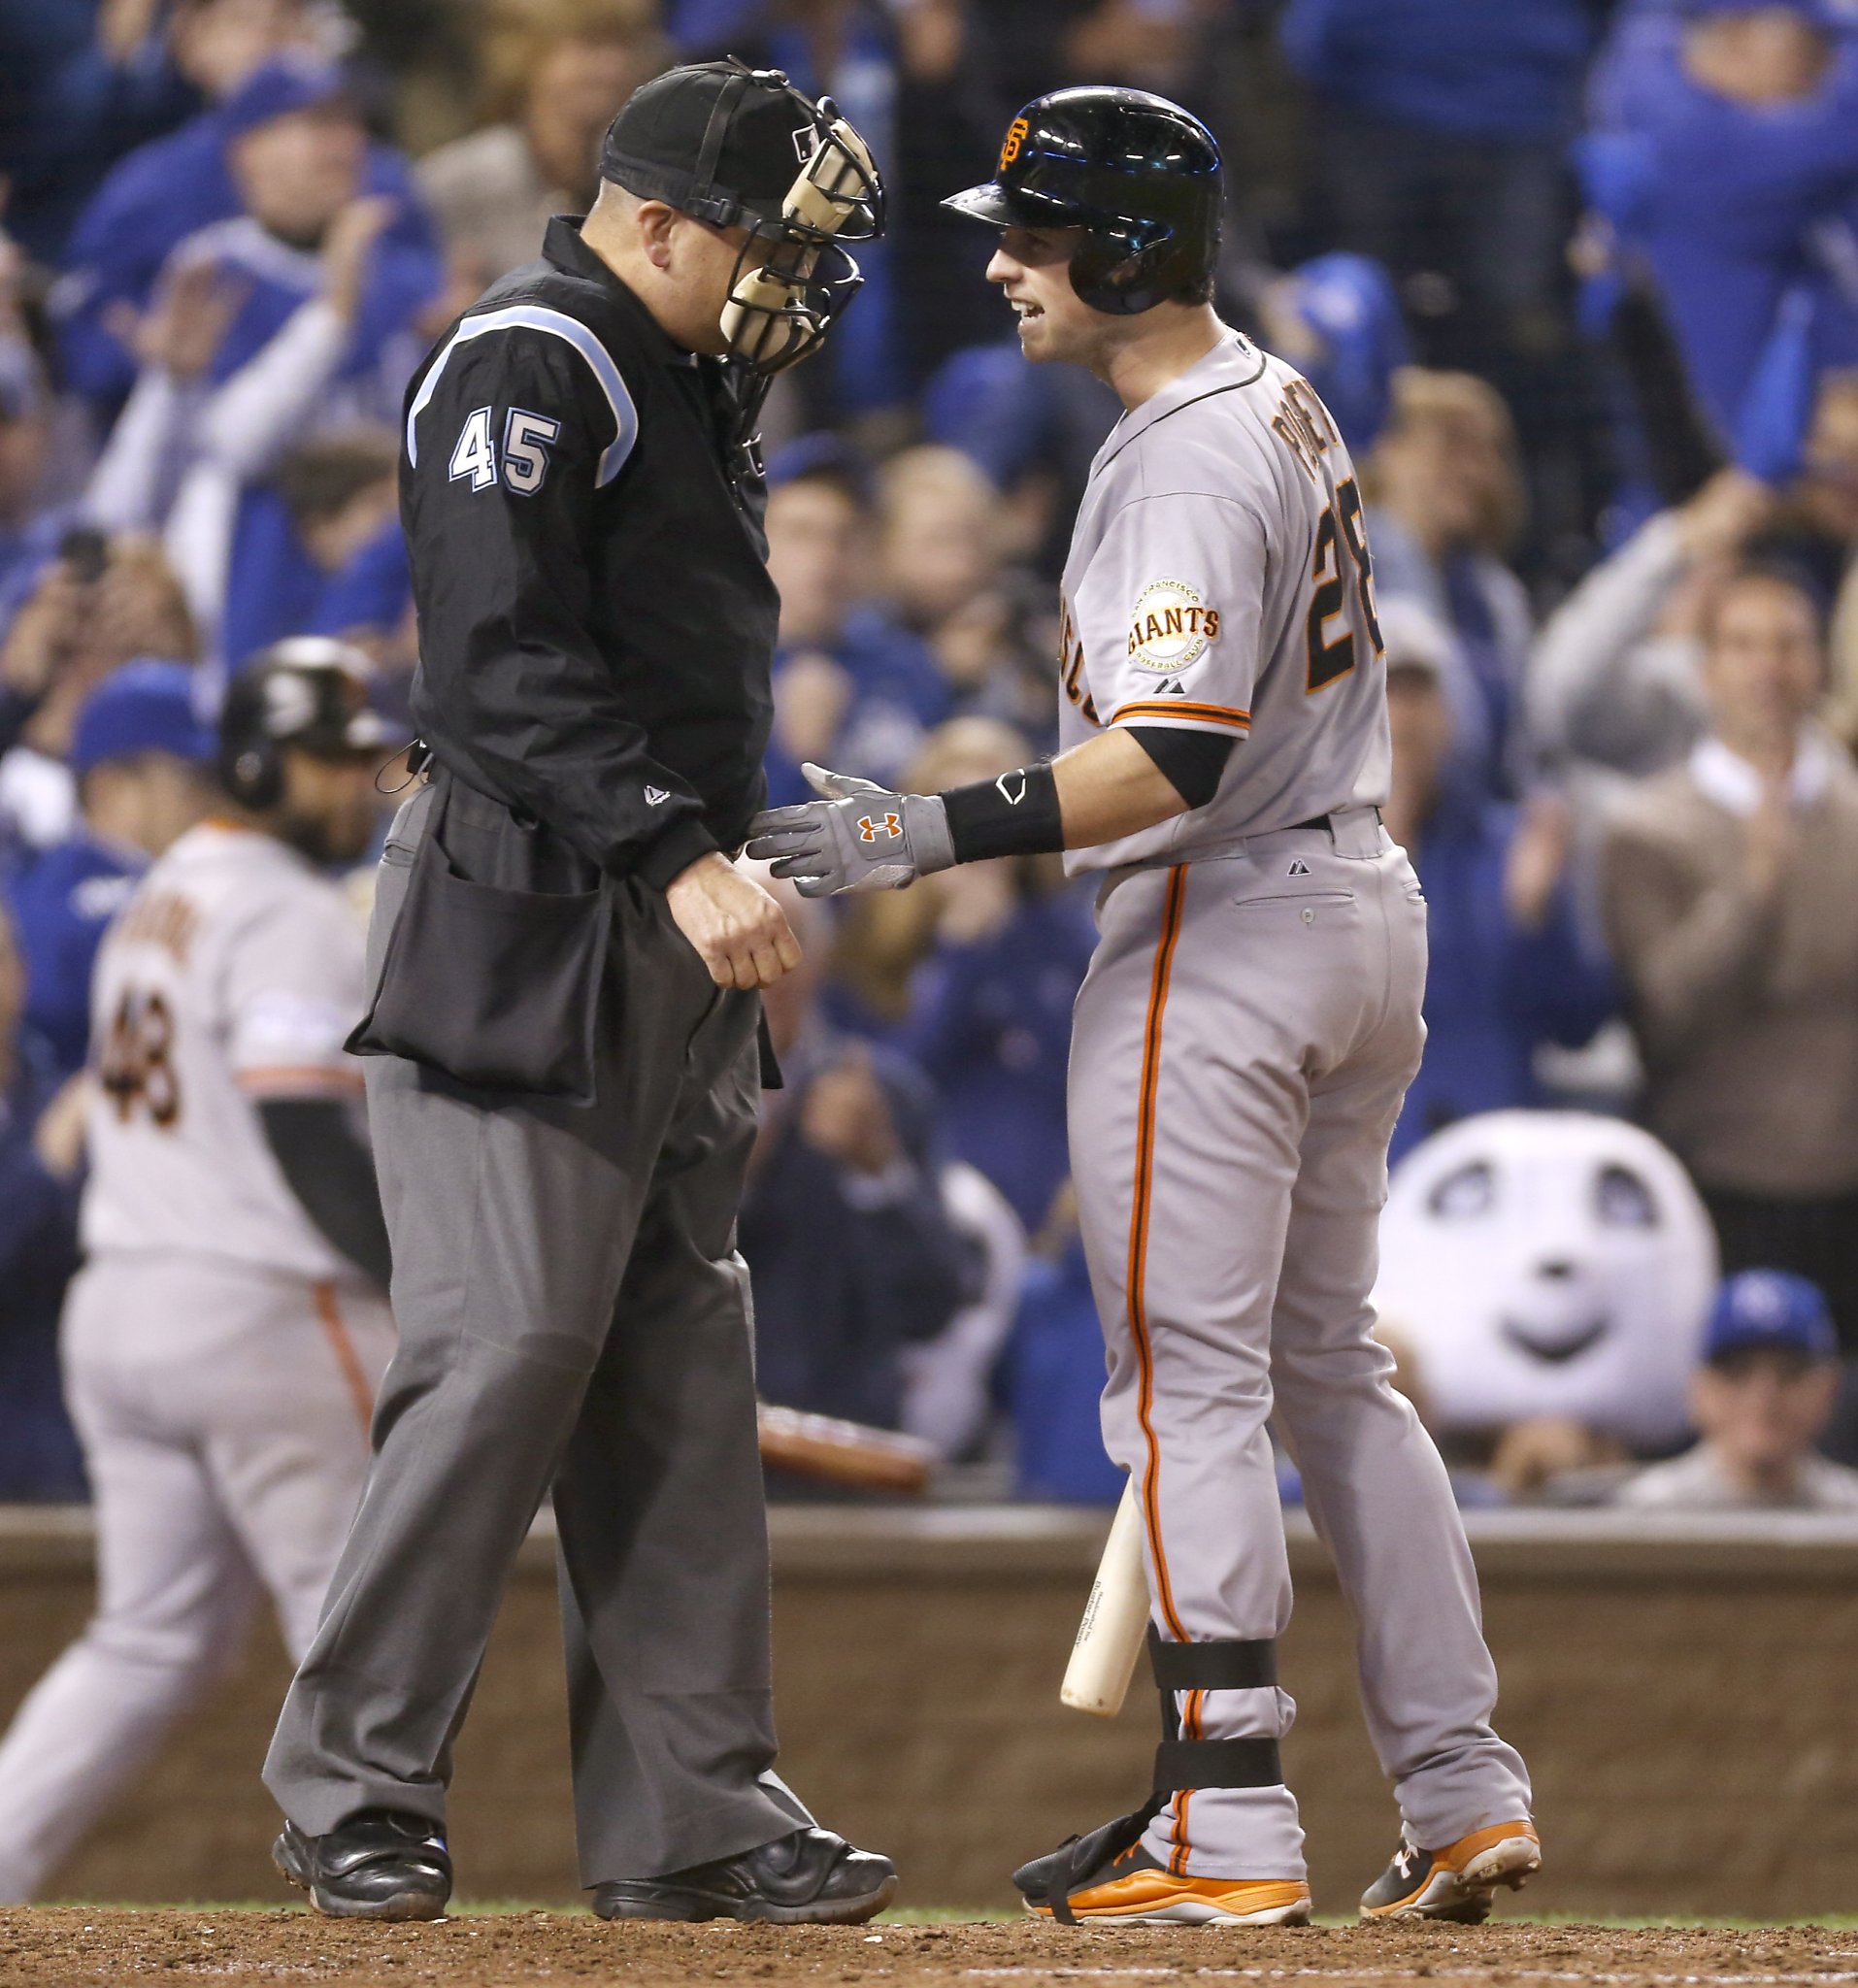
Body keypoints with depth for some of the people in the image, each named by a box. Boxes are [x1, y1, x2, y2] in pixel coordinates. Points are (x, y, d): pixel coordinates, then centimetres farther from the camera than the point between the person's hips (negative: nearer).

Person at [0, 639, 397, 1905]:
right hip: (264, 1314, -9)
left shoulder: (164, 898, 18)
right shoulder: (293, 918, -11)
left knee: (156, 1639, 11)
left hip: (120, 1306, 9)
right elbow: (307, 1138, -21)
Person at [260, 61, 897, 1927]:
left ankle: (690, 1811, 9)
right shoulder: (531, 364, -11)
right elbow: (506, 664, -23)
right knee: (513, 1346, -13)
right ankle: (354, 1788, -5)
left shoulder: (688, 382, 20)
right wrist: (679, 856, -31)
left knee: (681, 1366, 7)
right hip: (522, 920, -10)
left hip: (666, 936, 10)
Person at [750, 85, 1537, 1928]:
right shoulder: (1282, 401, 12)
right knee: (1331, 1368, 15)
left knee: (1187, 1381, -6)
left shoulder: (1184, 463, -19)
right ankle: (1462, 1791, 13)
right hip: (1364, 905, 10)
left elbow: (1174, 760, -28)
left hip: (1220, 938, -10)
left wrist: (929, 835, -30)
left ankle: (1228, 1828, -7)